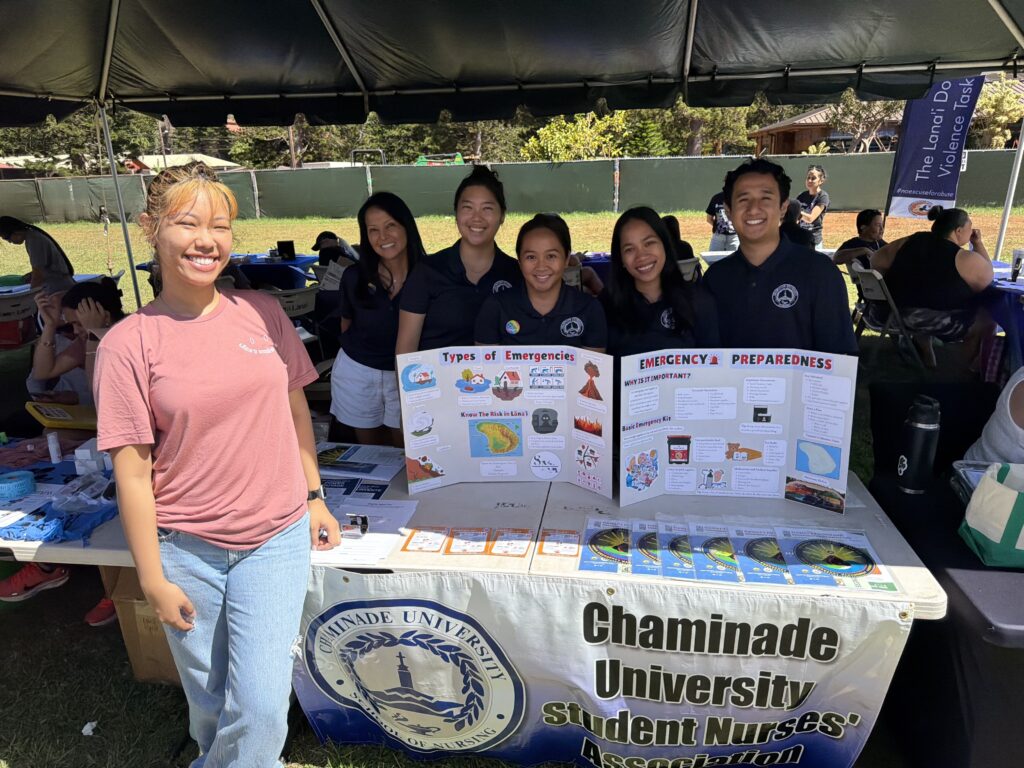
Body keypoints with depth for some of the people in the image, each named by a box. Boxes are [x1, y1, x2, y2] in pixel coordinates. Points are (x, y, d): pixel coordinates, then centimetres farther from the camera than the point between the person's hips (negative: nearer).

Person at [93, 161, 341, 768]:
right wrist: (153, 579, -5)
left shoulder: (263, 312, -1)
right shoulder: (129, 343, -9)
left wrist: (314, 497, 9)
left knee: (261, 705, 0)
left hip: (276, 537, 1)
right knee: (208, 701, 19)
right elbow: (133, 469, -7)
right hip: (186, 548, -1)